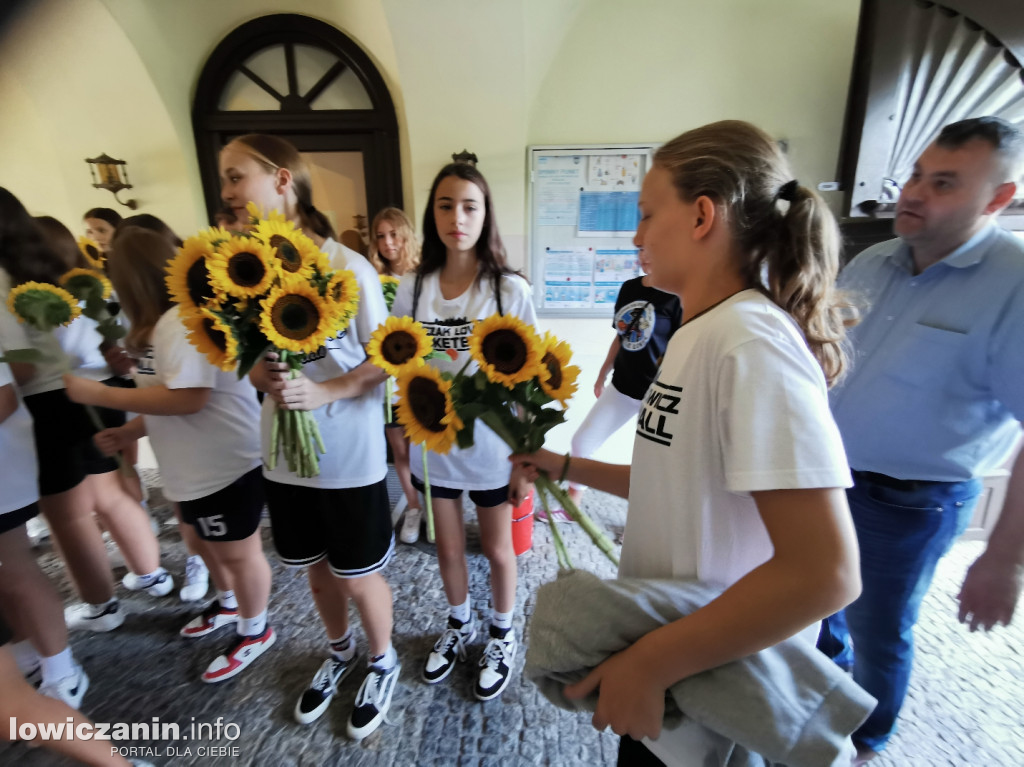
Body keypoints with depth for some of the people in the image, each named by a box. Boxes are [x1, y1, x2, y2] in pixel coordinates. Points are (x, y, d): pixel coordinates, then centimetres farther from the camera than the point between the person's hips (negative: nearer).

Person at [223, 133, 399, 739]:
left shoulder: (350, 268, -14)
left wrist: (324, 391, -23)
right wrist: (266, 381, -12)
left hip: (351, 457, -5)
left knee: (357, 575, 12)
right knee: (316, 567, 23)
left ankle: (383, 662, 42)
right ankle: (340, 652, 52)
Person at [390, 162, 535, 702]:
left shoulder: (510, 290, -11)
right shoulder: (412, 288, -3)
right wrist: (400, 451, 1)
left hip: (490, 448, -2)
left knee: (496, 550, 17)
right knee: (448, 549, 21)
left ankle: (502, 634, 46)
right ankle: (459, 626, 50)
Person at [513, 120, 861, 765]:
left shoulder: (752, 343, -25)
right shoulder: (698, 333, 2)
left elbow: (823, 573, -28)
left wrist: (652, 663, -22)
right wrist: (567, 467, 9)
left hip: (713, 697, -7)